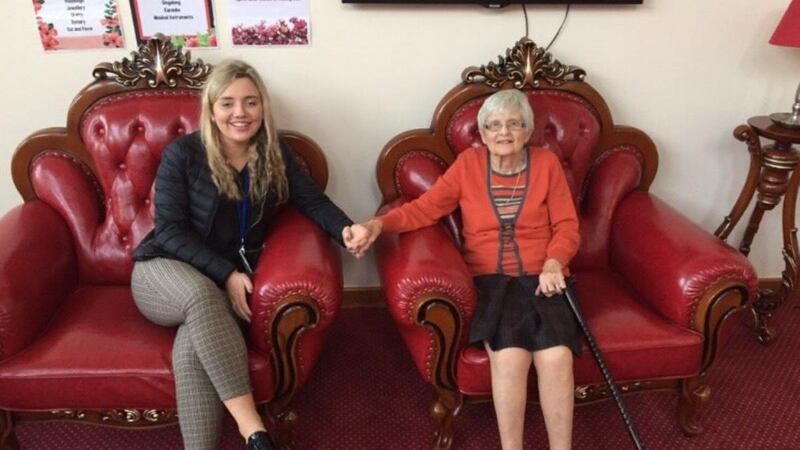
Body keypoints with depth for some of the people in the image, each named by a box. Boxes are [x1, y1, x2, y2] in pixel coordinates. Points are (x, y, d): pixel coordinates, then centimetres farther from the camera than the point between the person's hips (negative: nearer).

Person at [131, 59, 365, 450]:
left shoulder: (276, 155, 2)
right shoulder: (182, 153, -8)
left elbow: (314, 202, 0)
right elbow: (170, 230, -11)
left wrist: (345, 229, -23)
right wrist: (225, 274, -21)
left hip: (229, 281, 2)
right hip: (165, 271, -2)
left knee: (192, 345, -32)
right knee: (201, 294, -38)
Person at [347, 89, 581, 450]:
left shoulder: (547, 163, 9)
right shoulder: (468, 163, 8)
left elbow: (567, 227, 7)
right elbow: (425, 207, 0)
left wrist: (553, 264, -12)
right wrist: (380, 223, -17)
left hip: (541, 278, 1)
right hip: (490, 279, -1)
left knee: (555, 355, -27)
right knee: (510, 353, -29)